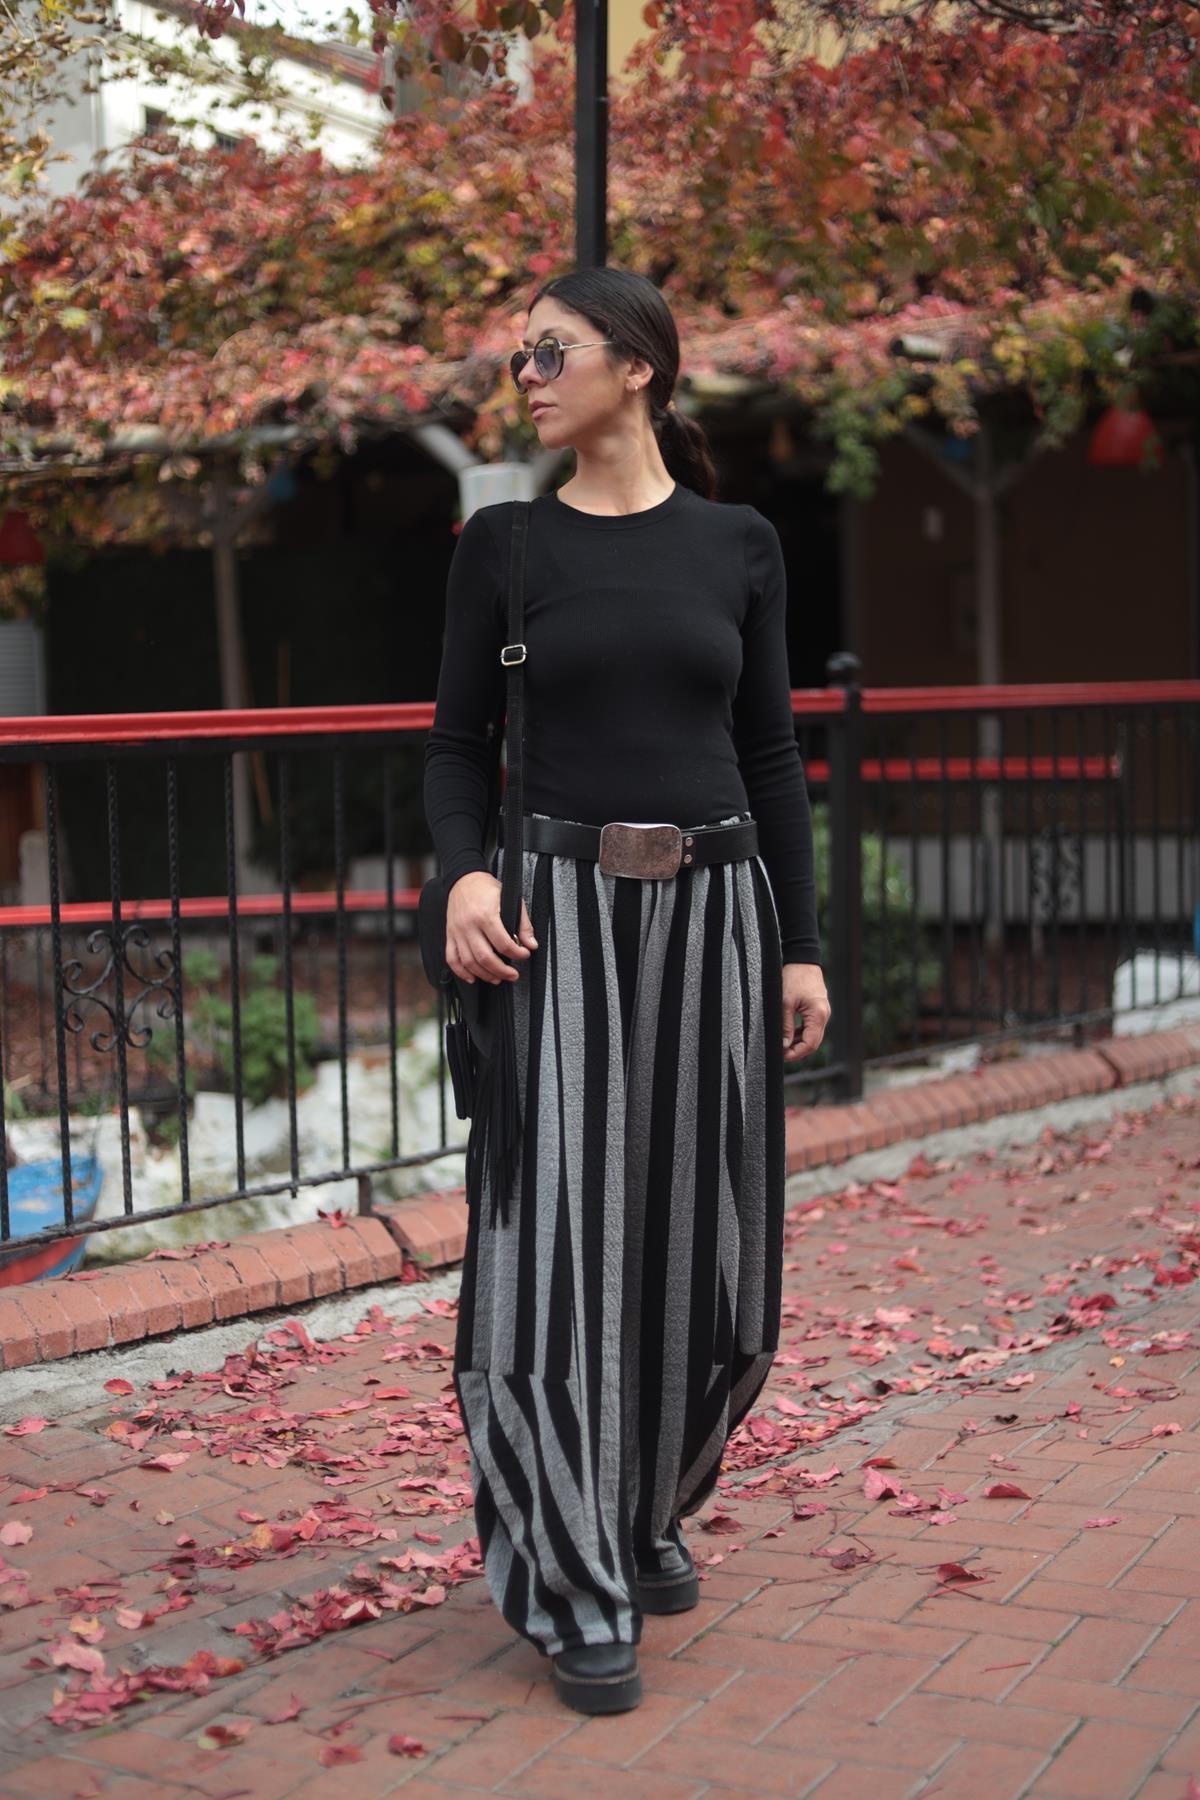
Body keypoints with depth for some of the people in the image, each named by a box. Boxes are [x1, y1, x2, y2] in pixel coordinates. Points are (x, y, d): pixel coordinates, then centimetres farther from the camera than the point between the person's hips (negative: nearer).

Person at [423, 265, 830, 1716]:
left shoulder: (739, 544, 6)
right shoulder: (501, 542, 3)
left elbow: (769, 751, 7)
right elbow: (458, 744, 4)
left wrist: (801, 945, 3)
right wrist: (463, 876, -16)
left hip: (717, 913, 2)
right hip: (564, 916, -1)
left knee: (699, 1240, 7)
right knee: (561, 1243, -8)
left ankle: (649, 1509, 31)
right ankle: (577, 1587, 4)